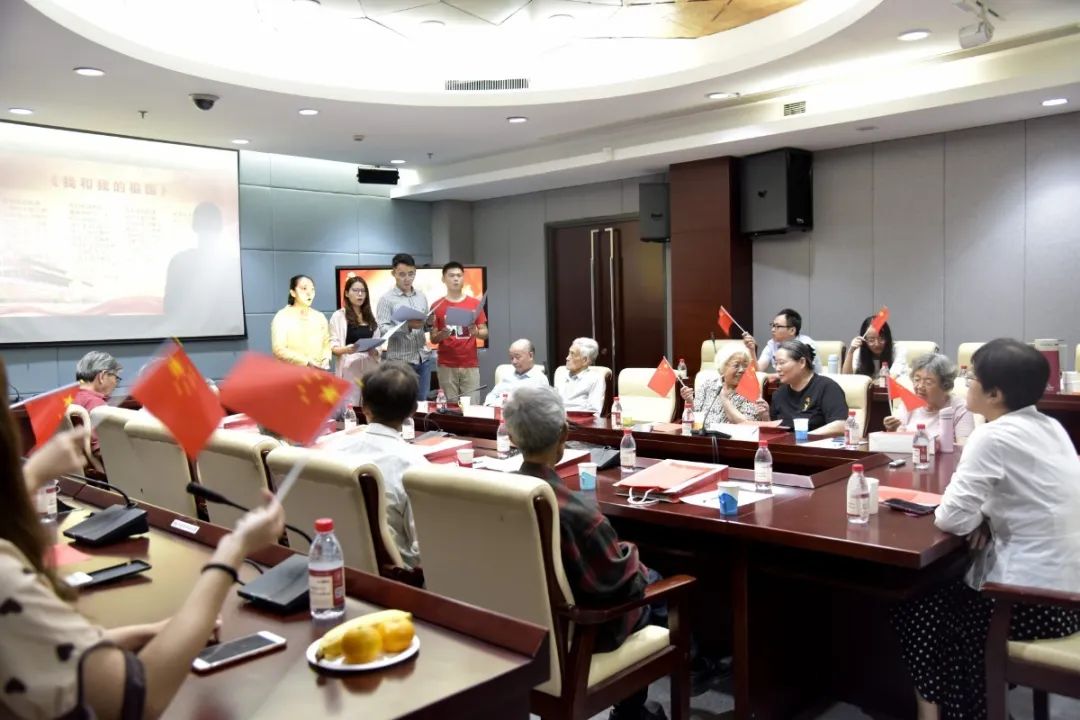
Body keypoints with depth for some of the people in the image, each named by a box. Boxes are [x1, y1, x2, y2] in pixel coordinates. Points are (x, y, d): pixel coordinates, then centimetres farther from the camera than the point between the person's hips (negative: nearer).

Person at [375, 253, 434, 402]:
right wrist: (407, 326, -26)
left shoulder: (421, 297, 11)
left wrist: (428, 324, -7)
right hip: (400, 361, -5)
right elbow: (382, 330, -13)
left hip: (424, 358, 5)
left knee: (422, 401, 10)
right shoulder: (386, 299, -4)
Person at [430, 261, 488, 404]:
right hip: (446, 366, 0)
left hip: (470, 365, 1)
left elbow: (485, 333, 6)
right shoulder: (437, 306, 3)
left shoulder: (475, 304, 5)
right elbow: (433, 339, 5)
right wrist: (443, 334, -17)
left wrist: (476, 332, -15)